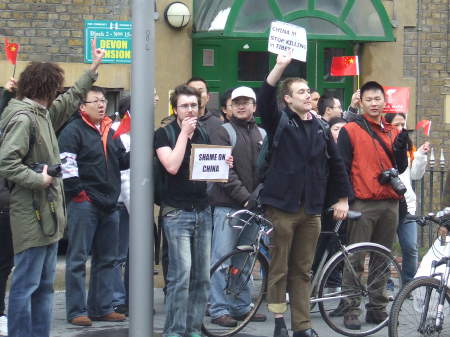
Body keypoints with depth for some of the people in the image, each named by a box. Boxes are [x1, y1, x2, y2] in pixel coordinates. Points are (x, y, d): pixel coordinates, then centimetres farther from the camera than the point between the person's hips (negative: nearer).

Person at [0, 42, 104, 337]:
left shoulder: (44, 114, 14)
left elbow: (71, 100, 33)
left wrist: (94, 69, 37)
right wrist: (39, 180, -18)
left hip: (48, 213, 10)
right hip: (31, 215, -10)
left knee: (44, 284, 14)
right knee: (26, 285, -7)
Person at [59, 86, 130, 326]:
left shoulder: (110, 131, 18)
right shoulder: (73, 131, -7)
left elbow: (122, 161, 20)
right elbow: (66, 165, -14)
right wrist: (78, 193, -15)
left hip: (109, 204, 8)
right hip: (84, 205, -8)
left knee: (106, 259, 12)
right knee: (78, 259, -4)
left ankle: (102, 307, 19)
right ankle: (77, 311, -2)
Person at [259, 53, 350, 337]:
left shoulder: (320, 128, 11)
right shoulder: (280, 122, 0)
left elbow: (336, 163, 17)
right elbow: (265, 100, -20)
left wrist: (343, 198, 14)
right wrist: (280, 67, -28)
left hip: (311, 209, 4)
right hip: (282, 206, -4)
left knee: (303, 271, 9)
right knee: (279, 269, 1)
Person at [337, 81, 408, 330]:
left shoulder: (393, 133, 16)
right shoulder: (350, 131, 0)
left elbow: (401, 168, 14)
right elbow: (342, 167, -2)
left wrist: (400, 149, -5)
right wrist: (347, 197, -11)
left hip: (390, 203, 5)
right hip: (362, 204, -5)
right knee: (355, 259, -5)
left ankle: (377, 307, 16)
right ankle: (351, 310, -3)